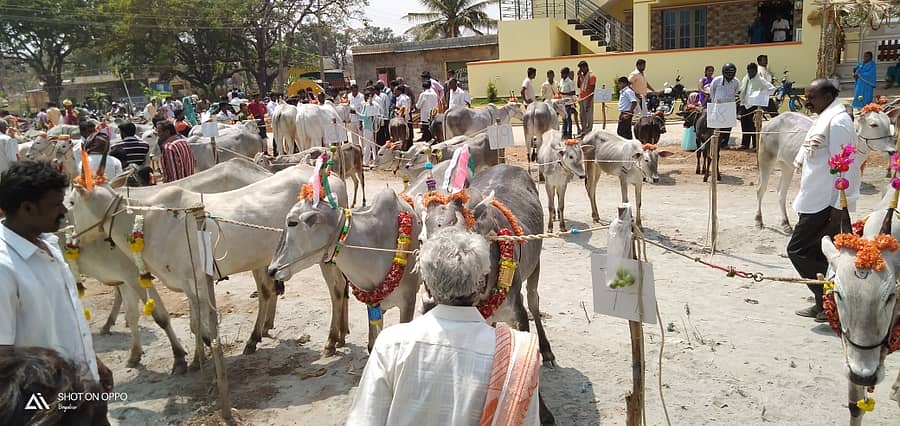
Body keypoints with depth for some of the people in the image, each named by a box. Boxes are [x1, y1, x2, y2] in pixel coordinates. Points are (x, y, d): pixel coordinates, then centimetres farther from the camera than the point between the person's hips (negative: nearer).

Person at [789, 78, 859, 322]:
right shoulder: (825, 118, 15)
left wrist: (838, 207, -20)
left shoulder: (838, 121, -15)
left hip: (825, 204, -10)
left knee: (798, 250, -6)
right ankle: (824, 304, 24)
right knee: (814, 253, 14)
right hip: (816, 201, 10)